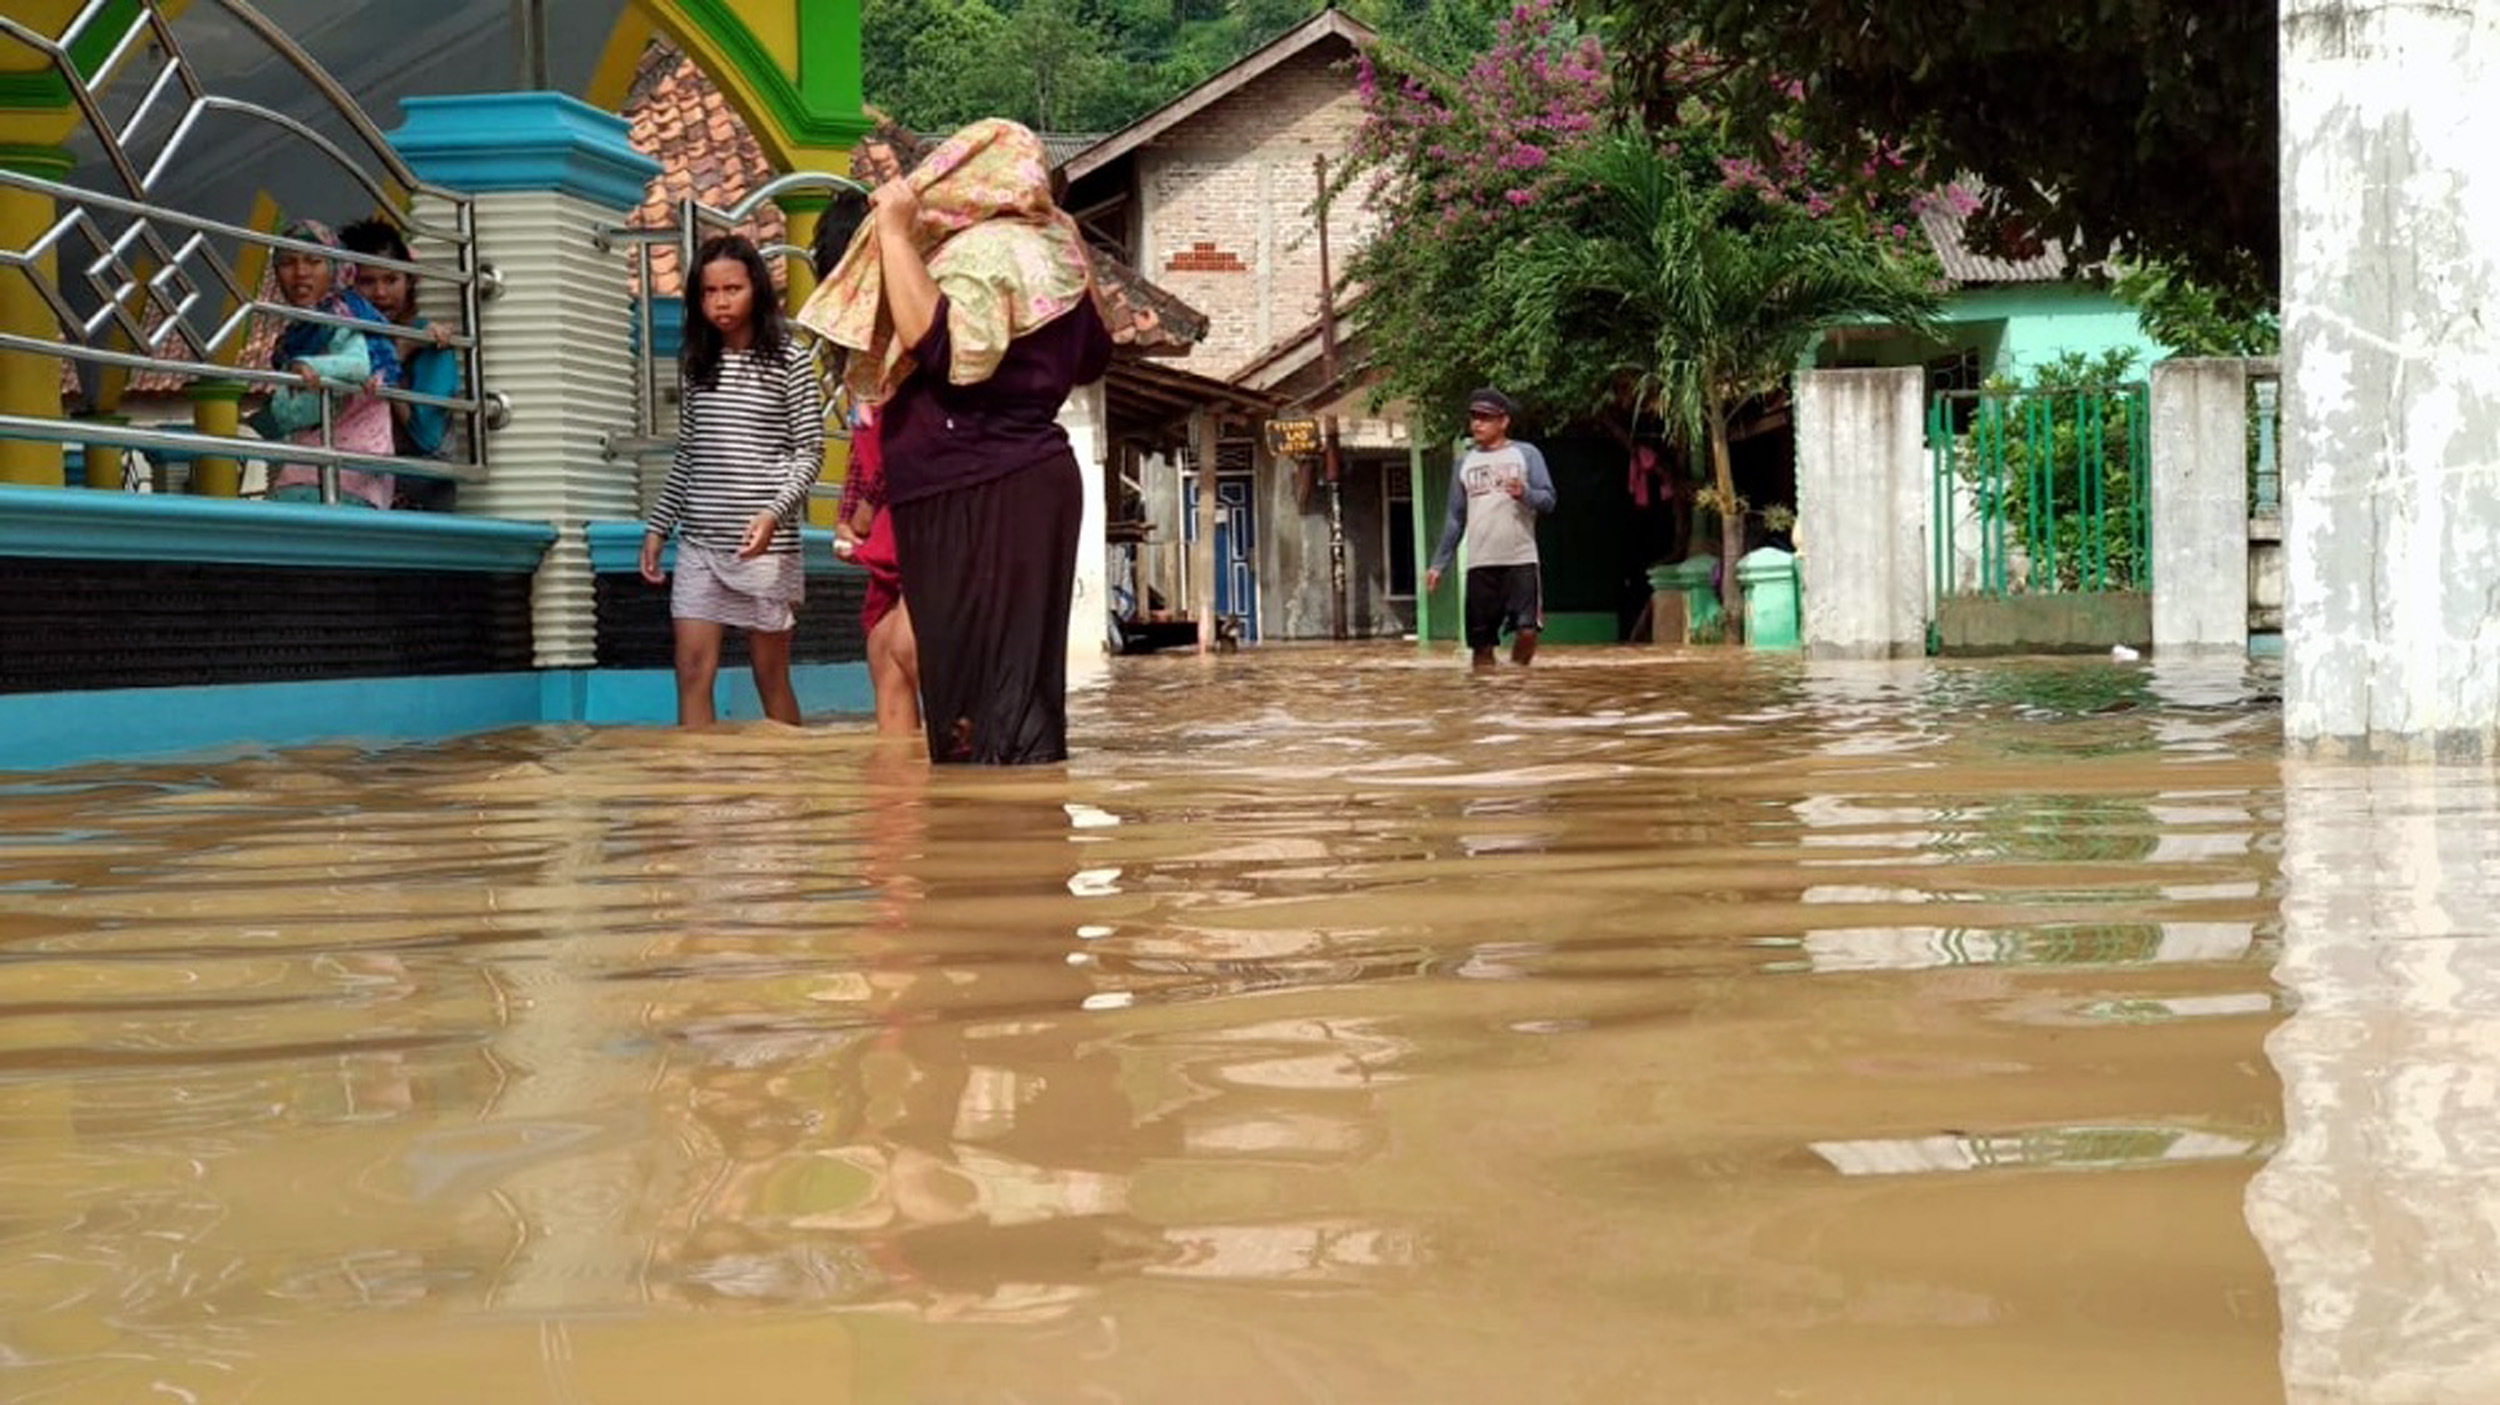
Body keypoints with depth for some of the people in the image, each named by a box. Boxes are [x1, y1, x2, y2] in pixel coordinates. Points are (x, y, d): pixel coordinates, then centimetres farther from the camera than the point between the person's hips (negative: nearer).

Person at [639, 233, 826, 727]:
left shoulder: (789, 361, -2)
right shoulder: (695, 365, 11)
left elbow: (810, 452, -5)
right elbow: (686, 458, 17)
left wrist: (775, 512, -19)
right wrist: (657, 527, 12)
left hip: (765, 544, -4)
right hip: (699, 542, 4)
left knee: (771, 677, 3)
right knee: (692, 673, -4)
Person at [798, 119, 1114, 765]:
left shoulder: (984, 251, -14)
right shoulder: (1050, 250, 15)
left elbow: (937, 344, -30)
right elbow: (1092, 356, 28)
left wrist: (895, 232, -23)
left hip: (978, 500, -10)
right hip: (1032, 477, 10)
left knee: (981, 684, -11)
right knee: (1020, 677, 12)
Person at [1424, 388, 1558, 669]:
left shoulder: (1526, 454, 4)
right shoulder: (1465, 462, 13)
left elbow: (1548, 500, -1)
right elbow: (1456, 519, 17)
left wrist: (1525, 493, -22)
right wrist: (1439, 564, 13)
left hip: (1521, 560, -3)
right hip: (1479, 564, 3)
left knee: (1527, 630, -15)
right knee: (1482, 640, 2)